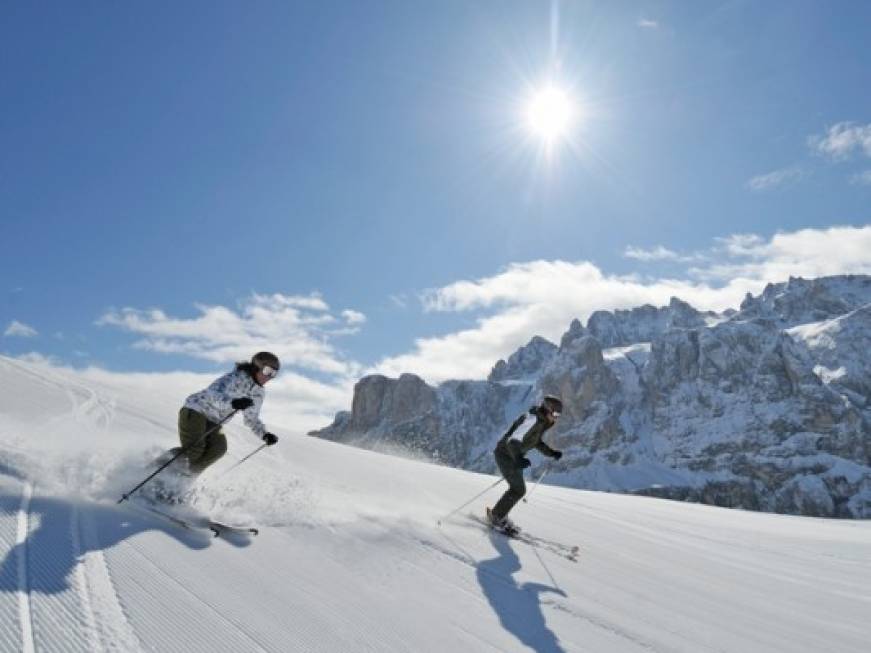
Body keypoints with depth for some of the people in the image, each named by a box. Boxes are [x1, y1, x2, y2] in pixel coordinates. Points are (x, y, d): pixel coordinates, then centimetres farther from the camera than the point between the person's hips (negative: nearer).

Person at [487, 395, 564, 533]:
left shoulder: (542, 422, 1)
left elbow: (537, 442, 18)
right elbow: (512, 440, -38)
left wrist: (551, 453, 6)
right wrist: (517, 458, -54)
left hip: (514, 455, 9)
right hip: (505, 454, -9)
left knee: (518, 489, 14)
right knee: (518, 489, -10)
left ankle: (499, 515, 30)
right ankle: (496, 516, 5)